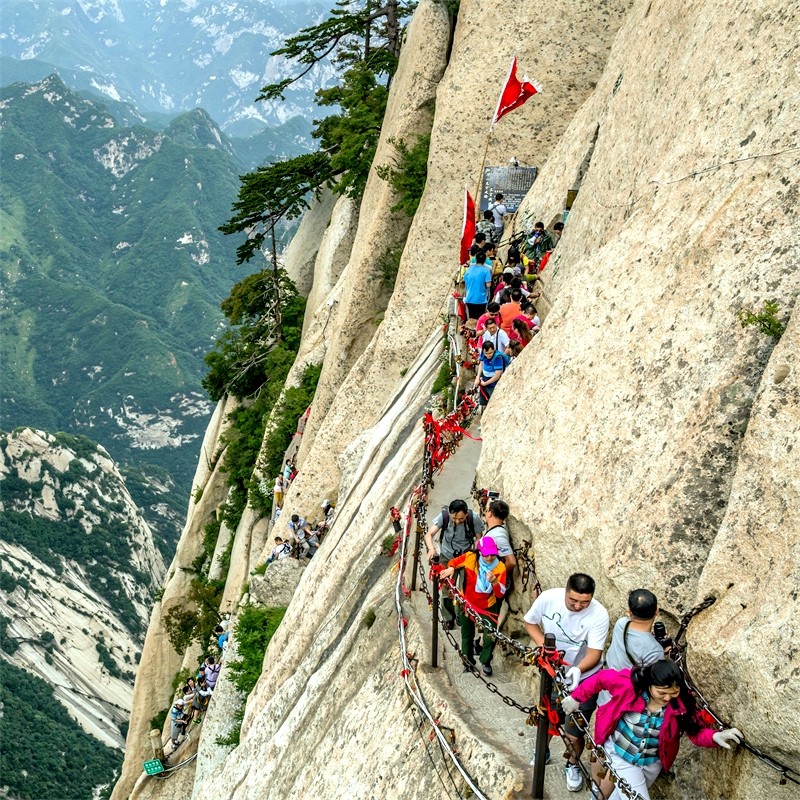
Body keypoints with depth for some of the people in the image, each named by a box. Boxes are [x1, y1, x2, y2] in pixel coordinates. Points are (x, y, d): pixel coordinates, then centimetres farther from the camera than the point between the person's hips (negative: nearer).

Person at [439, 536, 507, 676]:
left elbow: (500, 594, -21)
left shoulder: (500, 567, -19)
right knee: (467, 635, 18)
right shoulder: (470, 558, -19)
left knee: (491, 637, -5)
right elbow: (453, 562, 1)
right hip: (468, 604, 1)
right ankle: (468, 661, 41)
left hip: (488, 607, -1)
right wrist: (451, 568, -22)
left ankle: (486, 662, 24)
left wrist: (494, 582, -40)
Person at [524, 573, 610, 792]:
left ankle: (572, 765, 35)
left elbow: (594, 652, -30)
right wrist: (543, 646, -20)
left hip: (584, 678, -3)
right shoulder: (548, 598, -23)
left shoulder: (599, 615, -29)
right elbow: (530, 622, -4)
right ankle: (543, 751, 52)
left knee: (574, 732, 3)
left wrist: (578, 670, -49)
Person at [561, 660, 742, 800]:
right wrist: (576, 698, -7)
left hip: (652, 762, 3)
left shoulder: (682, 704, -21)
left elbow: (696, 731, -19)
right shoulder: (629, 684, -29)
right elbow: (601, 678, -15)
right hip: (622, 756, -3)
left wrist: (715, 736, -40)